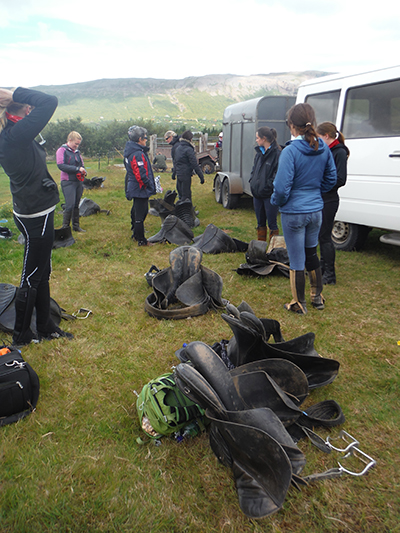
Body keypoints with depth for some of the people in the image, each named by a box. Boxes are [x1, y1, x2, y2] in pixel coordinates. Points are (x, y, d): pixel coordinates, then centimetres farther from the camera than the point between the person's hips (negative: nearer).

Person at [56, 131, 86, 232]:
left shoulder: (77, 152, 16)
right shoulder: (62, 150, -6)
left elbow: (82, 165, 24)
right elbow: (61, 165, -17)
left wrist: (83, 171, 0)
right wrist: (77, 169, -20)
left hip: (78, 182, 7)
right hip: (68, 182, -7)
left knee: (76, 205, 12)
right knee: (70, 205, -12)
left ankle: (76, 226, 20)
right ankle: (65, 227, -2)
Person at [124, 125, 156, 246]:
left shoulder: (130, 151, 11)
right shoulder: (138, 154, -22)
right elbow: (141, 174, -26)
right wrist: (149, 184, -14)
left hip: (133, 187, 11)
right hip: (140, 189, -11)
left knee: (136, 211, 23)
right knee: (140, 214, -2)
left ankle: (136, 234, 37)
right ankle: (141, 240, 6)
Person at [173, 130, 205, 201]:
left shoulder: (178, 148, 10)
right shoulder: (189, 149, -16)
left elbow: (175, 162, 19)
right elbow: (195, 164, -17)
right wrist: (201, 176, -14)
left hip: (178, 174, 8)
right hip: (186, 175, -8)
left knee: (181, 194, 15)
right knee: (186, 195, -4)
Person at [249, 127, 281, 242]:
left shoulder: (277, 153, -14)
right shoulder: (259, 152, 12)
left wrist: (269, 186, -19)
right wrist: (252, 181, 8)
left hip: (269, 195, -8)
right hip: (257, 193, 8)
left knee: (272, 224, 3)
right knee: (260, 223, 17)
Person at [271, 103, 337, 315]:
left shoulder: (290, 151, -19)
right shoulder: (323, 149, 0)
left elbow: (282, 188, -20)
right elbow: (331, 179, 10)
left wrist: (276, 201, 0)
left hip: (294, 213, -6)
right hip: (316, 210, 6)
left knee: (296, 260, 6)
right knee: (312, 254, 22)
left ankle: (299, 304, 20)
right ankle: (317, 297, 33)